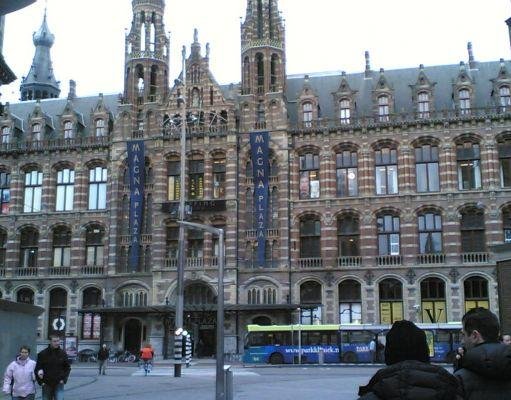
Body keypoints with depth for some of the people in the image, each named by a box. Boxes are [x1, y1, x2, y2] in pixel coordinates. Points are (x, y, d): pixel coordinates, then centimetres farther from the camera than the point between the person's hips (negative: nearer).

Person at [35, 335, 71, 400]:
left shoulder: (63, 353, 1)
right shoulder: (42, 354, -3)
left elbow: (67, 368, 9)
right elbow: (37, 369, 2)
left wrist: (64, 379, -3)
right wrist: (41, 381, -5)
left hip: (59, 384, 0)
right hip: (46, 385, 0)